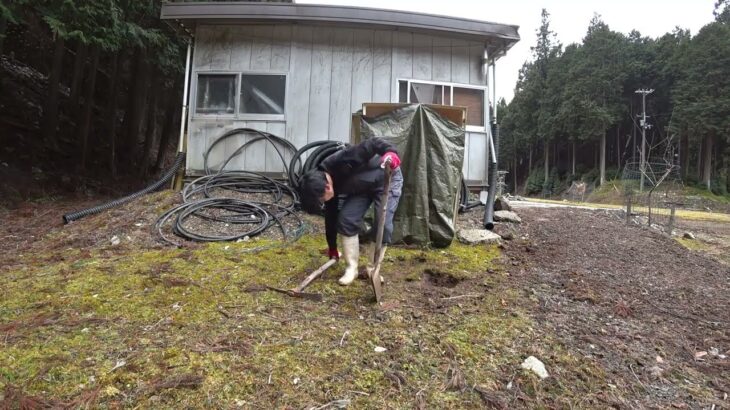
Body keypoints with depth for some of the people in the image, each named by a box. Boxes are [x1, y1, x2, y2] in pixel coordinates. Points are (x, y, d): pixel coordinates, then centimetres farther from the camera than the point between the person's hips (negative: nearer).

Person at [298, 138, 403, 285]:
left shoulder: (343, 162, -38)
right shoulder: (326, 184, -13)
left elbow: (372, 143, -36)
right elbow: (331, 216, 0)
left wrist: (390, 152, -58)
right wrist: (332, 248, 9)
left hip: (387, 178, -6)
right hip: (362, 186, 6)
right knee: (346, 219, -11)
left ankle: (373, 268, 4)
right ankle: (351, 268, 1)